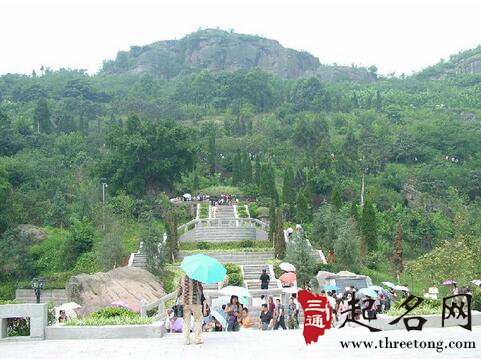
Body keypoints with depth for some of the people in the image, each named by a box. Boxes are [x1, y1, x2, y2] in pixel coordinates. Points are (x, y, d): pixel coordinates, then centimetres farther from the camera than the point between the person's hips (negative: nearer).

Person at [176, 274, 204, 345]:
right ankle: (198, 339, 6)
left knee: (186, 321, 9)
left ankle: (186, 340, 8)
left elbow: (179, 290, 6)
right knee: (197, 320, 8)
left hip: (184, 303, 3)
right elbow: (201, 290, -3)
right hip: (195, 302, -3)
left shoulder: (182, 279, 4)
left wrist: (178, 297, 20)